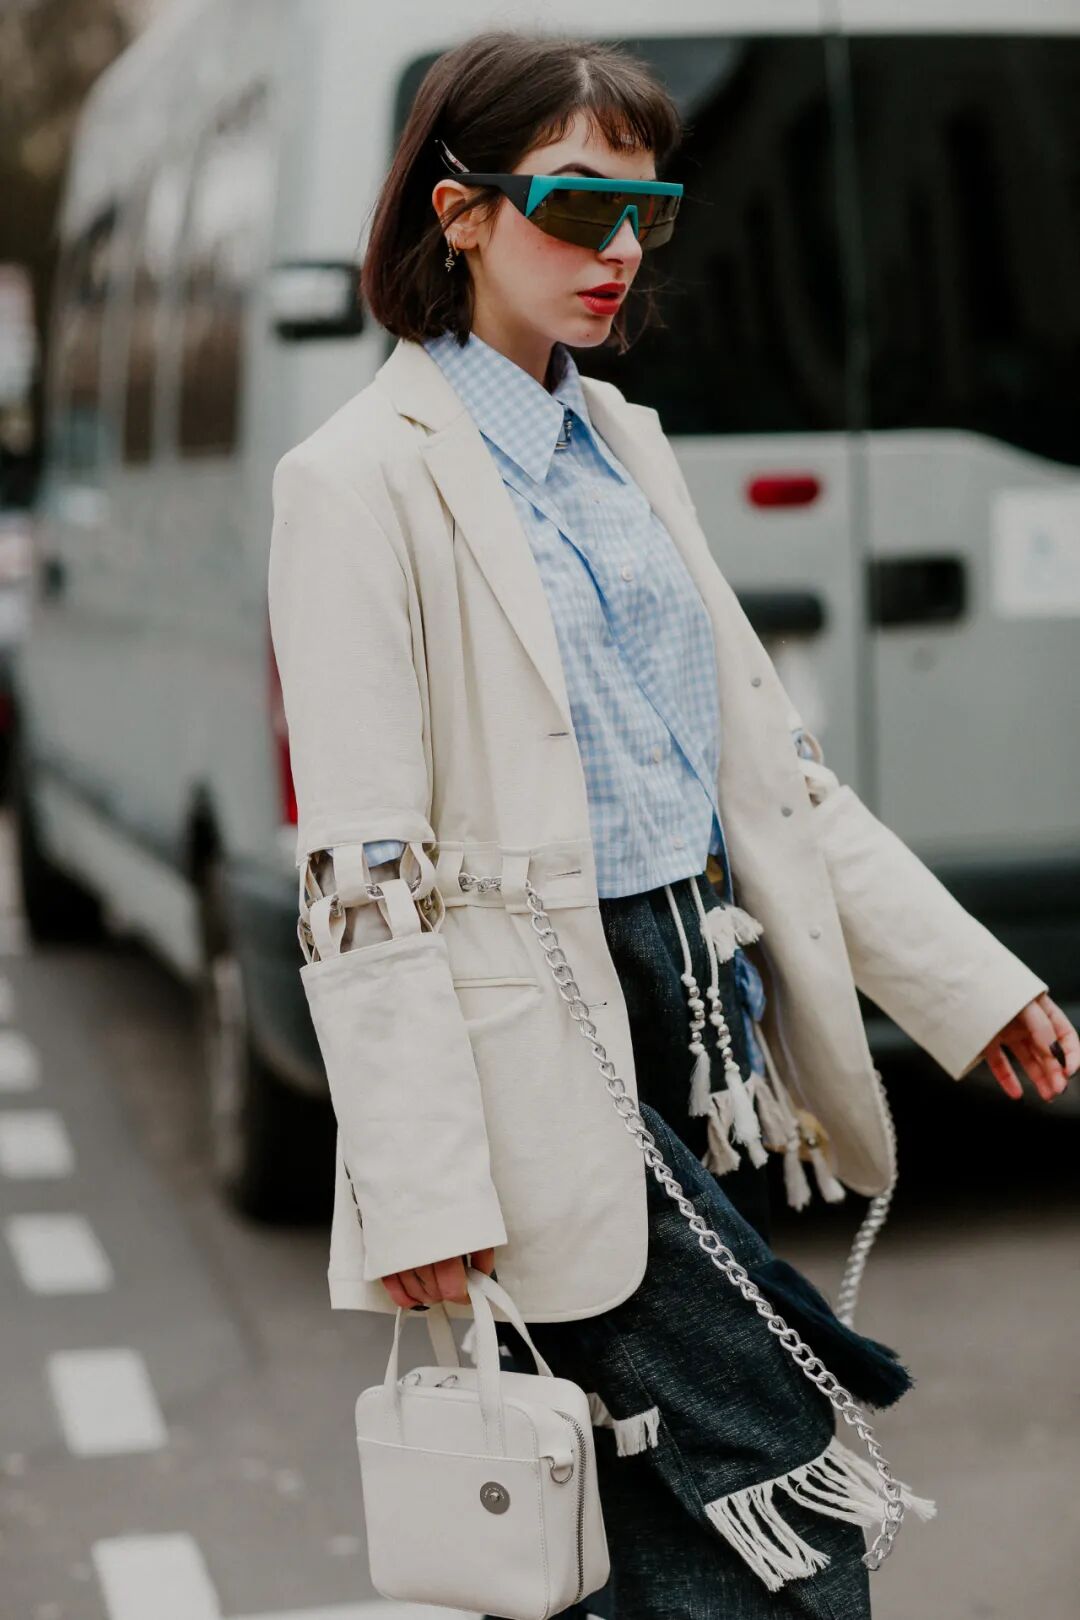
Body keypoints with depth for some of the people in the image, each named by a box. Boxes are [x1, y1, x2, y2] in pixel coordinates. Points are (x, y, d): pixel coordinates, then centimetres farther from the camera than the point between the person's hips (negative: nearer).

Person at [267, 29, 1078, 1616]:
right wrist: (422, 1193, -18)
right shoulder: (367, 481, -9)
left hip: (702, 1012, 7)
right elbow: (364, 874, -14)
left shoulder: (624, 446, 15)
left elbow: (763, 757, 16)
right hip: (546, 1056, -7)